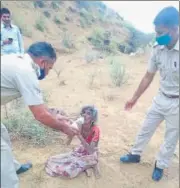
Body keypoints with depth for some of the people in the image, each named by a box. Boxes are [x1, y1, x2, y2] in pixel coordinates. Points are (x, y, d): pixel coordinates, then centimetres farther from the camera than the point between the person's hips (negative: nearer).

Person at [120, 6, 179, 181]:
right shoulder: (157, 50, -8)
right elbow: (148, 77, 3)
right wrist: (134, 99, 9)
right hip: (160, 99, 5)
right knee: (145, 129, 18)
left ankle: (160, 165, 39)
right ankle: (135, 154, 42)